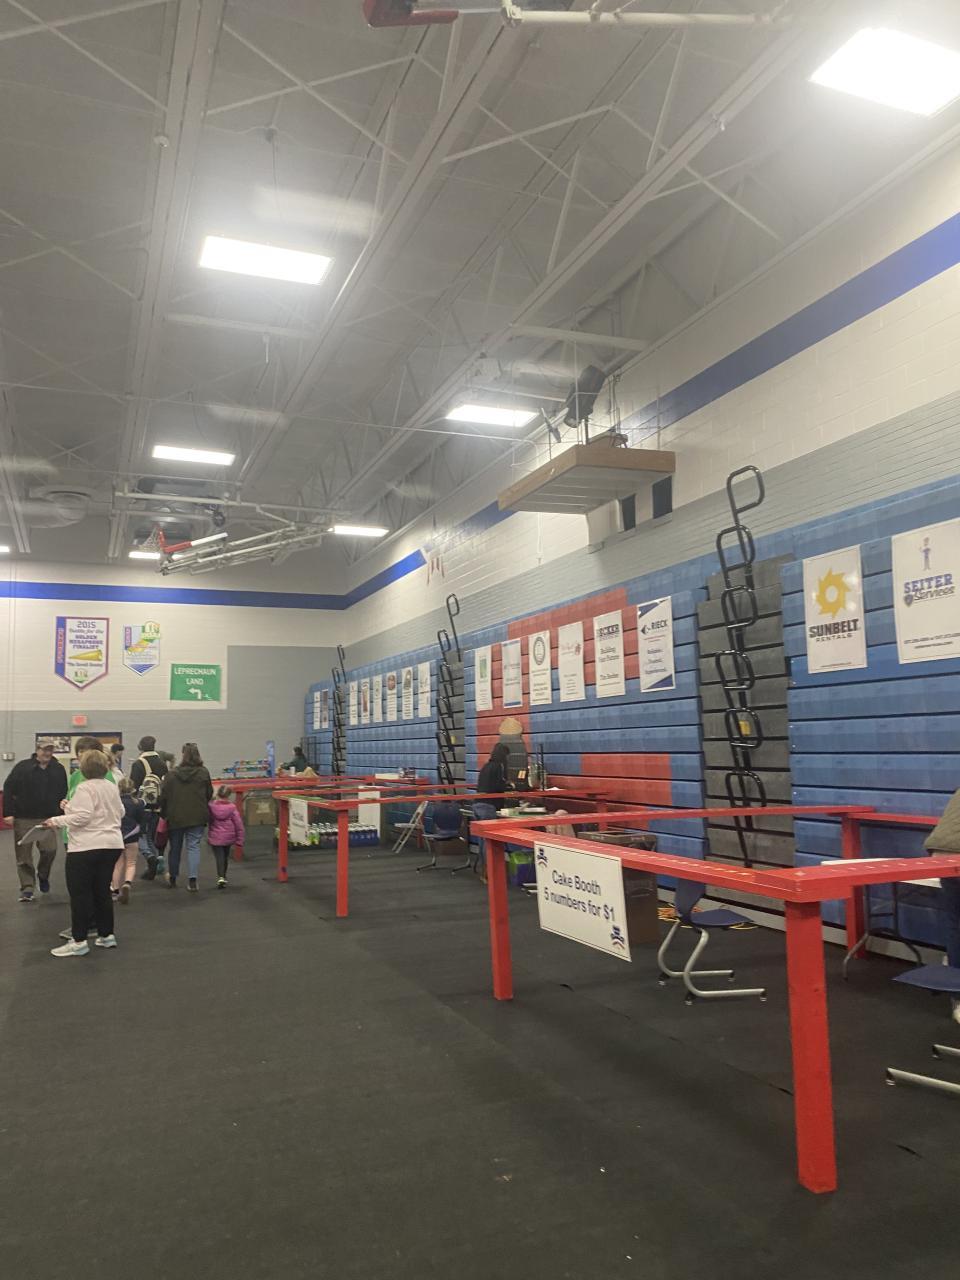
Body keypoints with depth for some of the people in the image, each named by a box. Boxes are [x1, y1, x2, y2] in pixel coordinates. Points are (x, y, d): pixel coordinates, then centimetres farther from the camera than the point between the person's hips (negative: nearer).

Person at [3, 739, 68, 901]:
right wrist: (9, 813, -9)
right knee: (24, 855, 2)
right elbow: (8, 789, -3)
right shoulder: (22, 767, -3)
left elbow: (63, 794, 10)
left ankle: (43, 875, 24)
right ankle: (27, 888, 11)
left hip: (47, 819, 1)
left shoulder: (59, 769, 4)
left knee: (50, 850, -6)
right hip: (23, 819, -1)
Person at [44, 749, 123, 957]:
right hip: (112, 844, 8)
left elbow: (82, 816, -22)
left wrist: (57, 820, -13)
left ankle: (78, 941, 2)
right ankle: (107, 935, 20)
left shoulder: (85, 788, -13)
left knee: (80, 894, 0)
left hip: (86, 847, -8)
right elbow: (120, 813, 18)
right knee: (103, 891, 15)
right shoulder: (112, 787, 10)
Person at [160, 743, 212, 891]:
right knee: (194, 846, 2)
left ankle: (172, 878, 31)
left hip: (175, 817, 0)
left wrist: (164, 814, 10)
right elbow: (209, 794, 4)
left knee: (175, 847, 15)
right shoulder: (203, 773, -5)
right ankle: (193, 879, -11)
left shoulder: (171, 774, -7)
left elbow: (163, 796, -4)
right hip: (197, 817, 0)